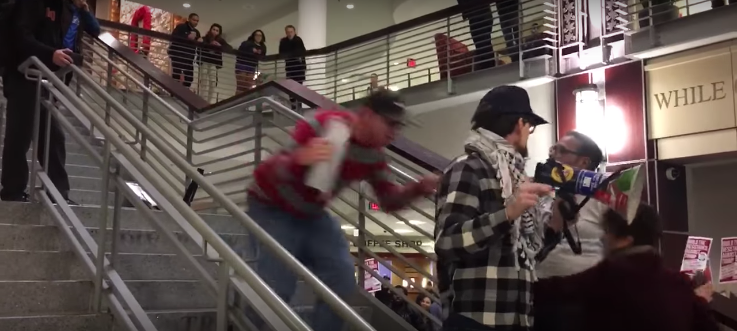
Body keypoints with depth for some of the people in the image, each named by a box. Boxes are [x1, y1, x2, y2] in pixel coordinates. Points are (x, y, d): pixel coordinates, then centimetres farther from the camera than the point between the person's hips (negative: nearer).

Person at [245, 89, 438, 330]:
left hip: (312, 214, 7)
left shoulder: (374, 154, -9)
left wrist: (418, 188, -24)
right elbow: (274, 171, -34)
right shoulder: (322, 126, -28)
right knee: (276, 286, -17)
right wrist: (300, 159, -57)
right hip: (271, 206, -6)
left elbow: (389, 200, -4)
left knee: (341, 279, -2)